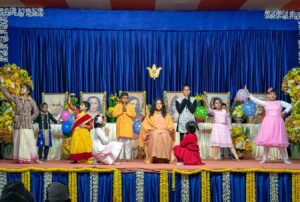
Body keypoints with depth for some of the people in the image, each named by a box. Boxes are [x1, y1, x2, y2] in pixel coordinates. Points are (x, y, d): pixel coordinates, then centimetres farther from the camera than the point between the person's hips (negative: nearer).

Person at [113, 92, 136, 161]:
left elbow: (134, 115, -1)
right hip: (121, 126, 0)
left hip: (128, 126, 0)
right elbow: (114, 114, -4)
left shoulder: (130, 106, 8)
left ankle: (128, 157, 2)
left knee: (128, 142, -2)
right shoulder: (118, 106, 5)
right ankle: (120, 157, 2)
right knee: (120, 142, -2)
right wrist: (121, 111, -11)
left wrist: (127, 111, -10)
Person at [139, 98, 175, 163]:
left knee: (165, 136, -34)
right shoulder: (150, 116, 22)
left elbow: (171, 125, 15)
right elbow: (145, 125, 12)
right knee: (155, 136, -35)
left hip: (165, 133, 0)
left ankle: (164, 158, -33)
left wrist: (171, 129, -6)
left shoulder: (167, 116, 24)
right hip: (153, 133, 0)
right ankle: (153, 158, -36)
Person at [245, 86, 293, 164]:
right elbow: (255, 100, 0)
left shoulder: (280, 102, 8)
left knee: (280, 142, -1)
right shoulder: (265, 103, 7)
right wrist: (248, 93, -5)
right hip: (268, 122, 0)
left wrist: (285, 112, -5)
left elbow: (290, 106, 11)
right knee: (266, 141, 0)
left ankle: (285, 159, 7)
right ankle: (264, 158, 6)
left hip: (277, 122, 0)